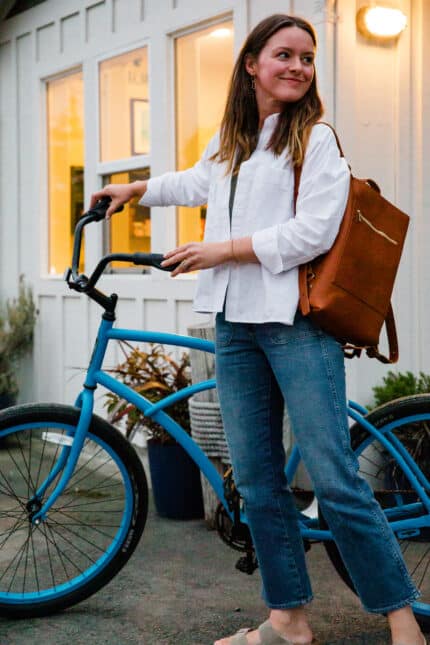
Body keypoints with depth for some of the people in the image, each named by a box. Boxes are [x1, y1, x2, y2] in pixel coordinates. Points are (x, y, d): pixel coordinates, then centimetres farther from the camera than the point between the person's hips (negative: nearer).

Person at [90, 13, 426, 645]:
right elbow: (197, 182, 38)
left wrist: (222, 249, -11)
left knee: (333, 477, -11)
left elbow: (312, 232, -14)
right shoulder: (230, 140, 16)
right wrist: (134, 189, 47)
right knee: (255, 477, 7)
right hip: (235, 322, 7)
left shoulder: (315, 138, -3)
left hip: (295, 321, -6)